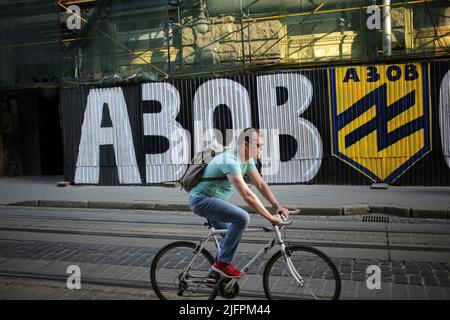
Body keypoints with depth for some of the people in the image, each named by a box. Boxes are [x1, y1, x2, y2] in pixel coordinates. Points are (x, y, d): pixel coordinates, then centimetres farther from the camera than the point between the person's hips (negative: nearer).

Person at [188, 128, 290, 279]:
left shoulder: (248, 159, 2)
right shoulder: (230, 161, -28)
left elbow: (261, 184, 4)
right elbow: (247, 195, -34)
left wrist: (278, 206, -5)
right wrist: (270, 217, -31)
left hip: (212, 200, 10)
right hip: (201, 199, -10)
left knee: (231, 236, 13)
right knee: (242, 218, -25)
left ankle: (215, 274, 28)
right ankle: (222, 262, -13)